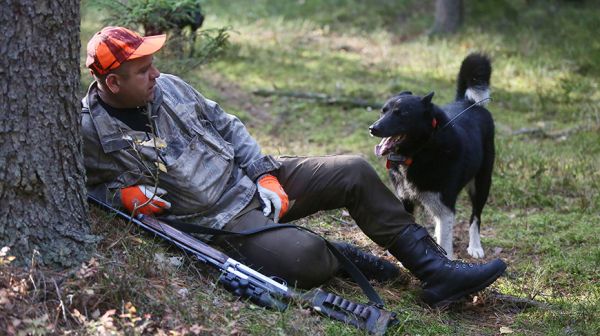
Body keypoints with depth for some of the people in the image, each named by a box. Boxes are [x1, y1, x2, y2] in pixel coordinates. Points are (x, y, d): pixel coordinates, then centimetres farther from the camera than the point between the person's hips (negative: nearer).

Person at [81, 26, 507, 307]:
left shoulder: (167, 86, 2)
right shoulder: (91, 129, -13)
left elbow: (226, 126, 11)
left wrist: (265, 174, 0)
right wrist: (124, 194, -20)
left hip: (253, 178, 7)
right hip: (222, 220, -6)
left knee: (354, 172, -6)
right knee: (305, 256, -32)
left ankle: (435, 269, 1)